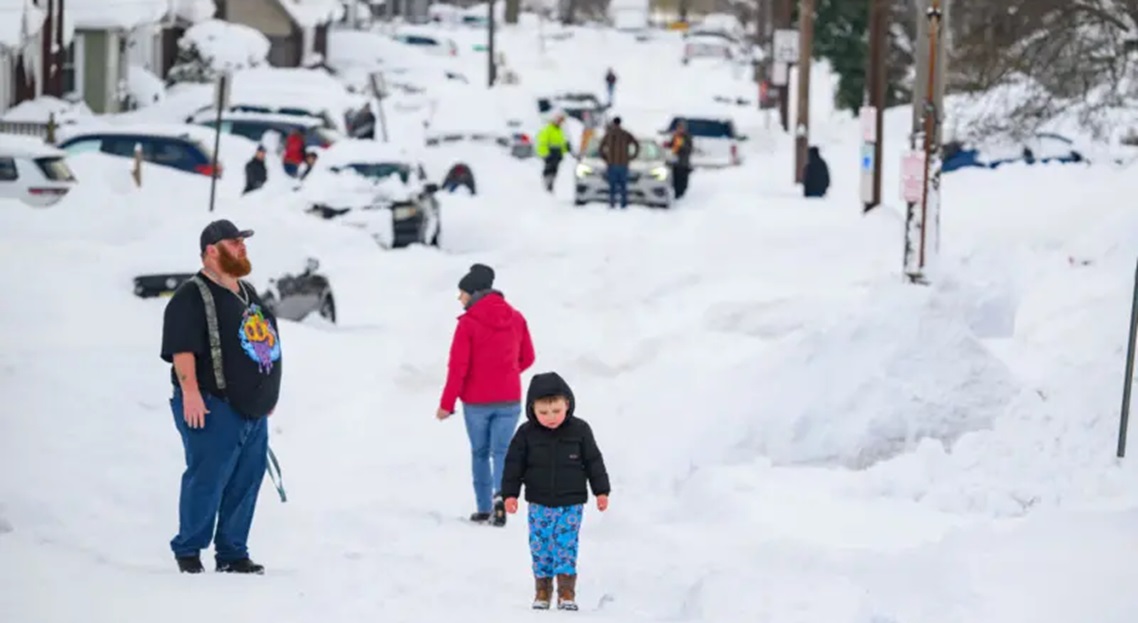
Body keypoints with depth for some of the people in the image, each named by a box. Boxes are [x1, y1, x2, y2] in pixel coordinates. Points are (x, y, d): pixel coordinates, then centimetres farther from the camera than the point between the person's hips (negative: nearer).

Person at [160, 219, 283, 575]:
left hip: (252, 409, 9)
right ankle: (188, 552, 3)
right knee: (206, 480, -7)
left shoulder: (247, 293, 19)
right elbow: (182, 348, -19)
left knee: (246, 483, 8)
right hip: (213, 408, -9)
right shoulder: (193, 296, -9)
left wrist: (266, 394, 26)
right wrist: (190, 390, -28)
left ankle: (233, 554, 16)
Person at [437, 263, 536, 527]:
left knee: (480, 453, 12)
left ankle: (484, 509, 12)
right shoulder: (516, 319, 2)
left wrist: (447, 403, -5)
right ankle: (500, 493, -23)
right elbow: (527, 358, 12)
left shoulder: (468, 322, -12)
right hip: (509, 400, 3)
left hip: (477, 401, -3)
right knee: (501, 451, 4)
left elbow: (458, 366, -12)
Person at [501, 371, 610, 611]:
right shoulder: (526, 434, -6)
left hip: (571, 503, -1)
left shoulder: (579, 430, -6)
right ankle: (542, 589, 14)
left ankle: (567, 590, -1)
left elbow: (594, 461, 2)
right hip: (539, 504, 1)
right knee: (540, 546, 3)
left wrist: (601, 491, 2)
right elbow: (514, 464, 1)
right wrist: (510, 493, -2)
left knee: (567, 546, -5)